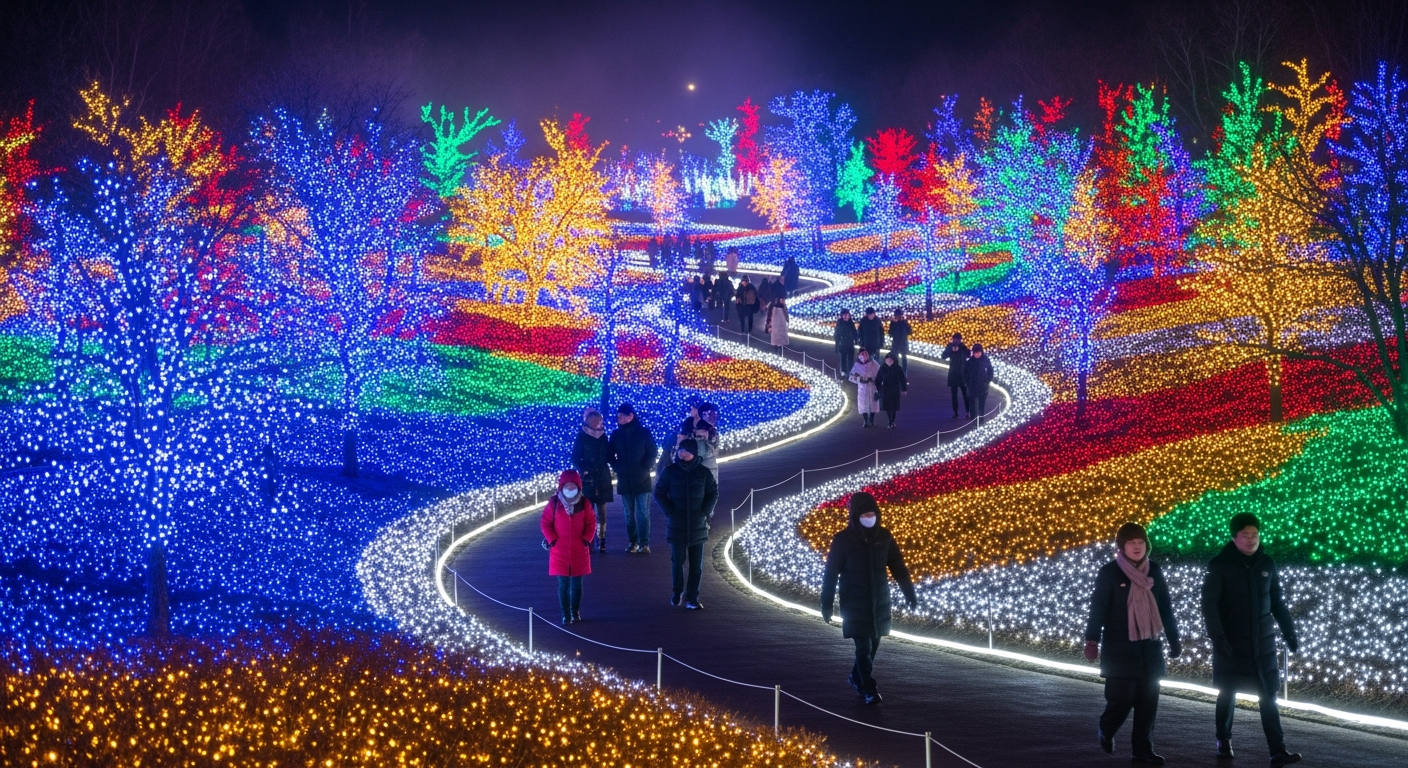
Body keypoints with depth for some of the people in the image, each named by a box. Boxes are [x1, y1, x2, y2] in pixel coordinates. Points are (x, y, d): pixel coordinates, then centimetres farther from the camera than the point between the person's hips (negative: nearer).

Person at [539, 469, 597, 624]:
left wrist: (587, 539, -7)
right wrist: (552, 540, -10)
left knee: (576, 583, 10)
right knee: (563, 584, 0)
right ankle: (566, 614, 7)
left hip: (579, 551, 1)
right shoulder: (554, 503, -7)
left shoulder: (584, 503, -4)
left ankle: (575, 611, 24)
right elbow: (545, 523, -2)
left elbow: (591, 523, 4)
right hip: (559, 551, -1)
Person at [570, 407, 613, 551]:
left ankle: (601, 542, 8)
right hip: (588, 480, -4)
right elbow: (576, 460, -5)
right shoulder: (581, 437, -2)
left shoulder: (603, 437, 8)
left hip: (603, 479, 4)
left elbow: (608, 457, 12)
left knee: (602, 512, 5)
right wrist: (583, 471, -17)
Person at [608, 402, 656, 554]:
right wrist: (617, 468, 0)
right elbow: (611, 455, 12)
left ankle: (644, 543, -4)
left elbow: (652, 454, 1)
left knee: (643, 513, -5)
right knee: (629, 513, 5)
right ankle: (633, 541, 11)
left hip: (642, 479, -3)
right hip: (624, 480, 3)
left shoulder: (644, 433, -3)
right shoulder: (616, 435, 4)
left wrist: (644, 469, -6)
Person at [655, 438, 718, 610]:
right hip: (676, 524, -1)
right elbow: (659, 493, 2)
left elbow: (713, 494, 6)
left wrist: (705, 512, -6)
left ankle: (692, 597, 6)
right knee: (677, 561, 4)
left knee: (696, 564, 1)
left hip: (698, 525, 1)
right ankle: (677, 591, 25)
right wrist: (669, 511, -9)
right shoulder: (670, 472, -1)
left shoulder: (703, 473, 0)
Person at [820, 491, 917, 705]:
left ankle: (857, 678, 34)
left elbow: (898, 567, 6)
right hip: (855, 604, -4)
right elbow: (831, 573, -7)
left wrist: (909, 593, 3)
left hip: (880, 603, 4)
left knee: (873, 644, 13)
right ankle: (869, 690, -4)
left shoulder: (884, 537, 0)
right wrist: (826, 604, -7)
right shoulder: (843, 540, -10)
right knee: (863, 647, -8)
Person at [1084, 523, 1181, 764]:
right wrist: (1092, 641, -16)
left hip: (1149, 647, 4)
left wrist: (1173, 639, 14)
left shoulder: (1154, 571, 7)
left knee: (1148, 699, 2)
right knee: (1122, 698, -8)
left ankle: (1142, 748, 11)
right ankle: (1106, 732, 21)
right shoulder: (1109, 573, -7)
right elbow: (1098, 609, -9)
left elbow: (1165, 607, 13)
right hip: (1120, 648, -4)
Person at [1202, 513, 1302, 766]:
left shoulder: (1266, 564, 5)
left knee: (1269, 697, -3)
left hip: (1263, 642, 3)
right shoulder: (1220, 565, -8)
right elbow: (1209, 603, -13)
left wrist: (1289, 632, 10)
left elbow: (1277, 602, 13)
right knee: (1227, 693, 10)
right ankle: (1223, 740, 30)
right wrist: (1217, 635, -23)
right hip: (1231, 643, -3)